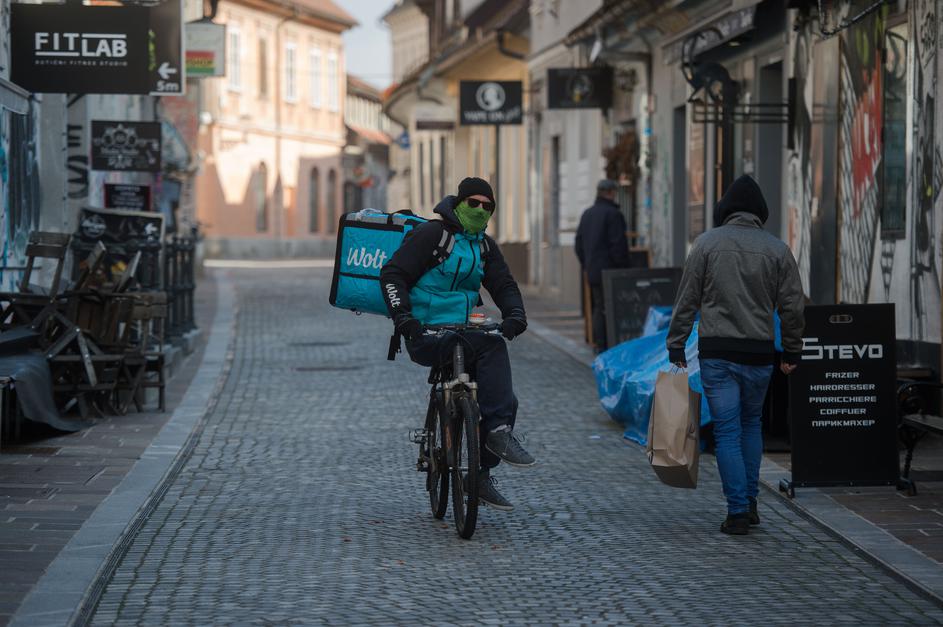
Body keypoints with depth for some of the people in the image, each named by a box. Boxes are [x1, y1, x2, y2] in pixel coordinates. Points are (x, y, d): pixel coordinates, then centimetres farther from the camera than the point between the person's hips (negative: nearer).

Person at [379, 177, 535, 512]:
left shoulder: (484, 246, 16)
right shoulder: (431, 234, -7)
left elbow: (503, 284, 9)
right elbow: (393, 273, -11)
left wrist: (514, 314, -13)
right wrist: (402, 315, -24)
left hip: (461, 333, 8)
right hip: (425, 337, -8)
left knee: (505, 401, -4)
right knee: (491, 346, -31)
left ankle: (481, 476, 8)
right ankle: (499, 432, -30)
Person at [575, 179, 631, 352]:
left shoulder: (587, 214, 15)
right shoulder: (613, 214, -11)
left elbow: (579, 243, 20)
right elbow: (618, 245, -16)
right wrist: (623, 267, -10)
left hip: (592, 271, 8)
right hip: (609, 270, -8)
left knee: (598, 307, 13)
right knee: (608, 309, -7)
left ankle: (599, 344, 15)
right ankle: (604, 346, -11)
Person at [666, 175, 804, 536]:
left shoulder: (707, 244, -1)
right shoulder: (777, 250, 3)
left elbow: (687, 300, -2)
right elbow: (792, 306, 4)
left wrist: (676, 345, 4)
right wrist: (792, 353, 13)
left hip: (717, 352, -2)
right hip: (759, 353, 2)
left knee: (727, 431, 1)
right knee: (751, 424, 21)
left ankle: (738, 512, -2)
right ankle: (749, 502, 19)